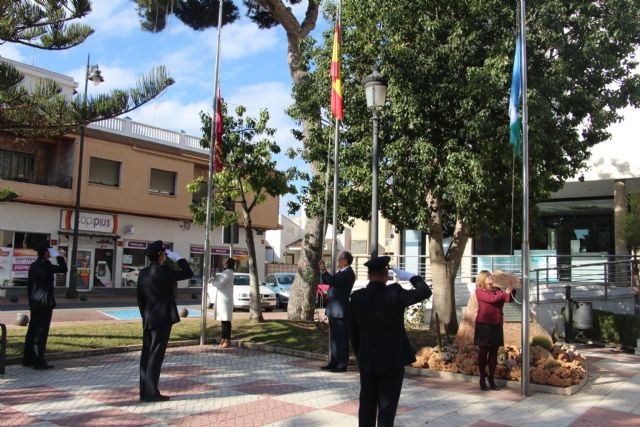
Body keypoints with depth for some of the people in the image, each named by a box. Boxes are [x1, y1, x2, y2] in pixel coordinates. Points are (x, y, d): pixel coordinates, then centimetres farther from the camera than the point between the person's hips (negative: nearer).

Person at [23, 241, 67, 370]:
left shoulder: (33, 265, 10)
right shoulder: (45, 265, -15)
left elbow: (29, 285, 14)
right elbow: (63, 268, -13)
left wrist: (31, 302, 20)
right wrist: (58, 256, -5)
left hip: (35, 303, 9)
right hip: (45, 302, -8)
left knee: (32, 330, 13)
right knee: (41, 331, -4)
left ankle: (28, 359, 21)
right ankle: (38, 361, -1)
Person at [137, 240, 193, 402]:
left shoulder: (143, 273, 8)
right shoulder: (163, 271, -16)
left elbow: (140, 298, 13)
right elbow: (188, 273, -11)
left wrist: (145, 316, 19)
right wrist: (177, 258, -4)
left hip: (148, 320, 8)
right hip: (162, 319, -8)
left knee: (147, 355, 10)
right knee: (156, 355, -4)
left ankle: (144, 391, 15)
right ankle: (151, 392, 0)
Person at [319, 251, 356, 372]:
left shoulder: (348, 273, -14)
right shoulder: (341, 272, 17)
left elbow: (333, 281, -24)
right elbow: (327, 281, 19)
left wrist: (324, 270, -13)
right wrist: (323, 270, 6)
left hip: (340, 310, -10)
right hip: (333, 310, 10)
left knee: (341, 337, -3)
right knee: (333, 337, 14)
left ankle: (342, 364, 3)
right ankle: (334, 362, 22)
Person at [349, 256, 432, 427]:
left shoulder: (356, 297, -3)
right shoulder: (394, 293, -16)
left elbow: (353, 331, 4)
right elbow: (425, 291, -6)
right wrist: (411, 276, 7)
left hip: (366, 361, 4)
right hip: (392, 360, -4)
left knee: (367, 406, 14)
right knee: (386, 408, 4)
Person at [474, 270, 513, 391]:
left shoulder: (496, 290, 11)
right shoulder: (479, 291, -2)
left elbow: (507, 299, 5)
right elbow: (491, 299, -17)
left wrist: (509, 292, -13)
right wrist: (505, 292, -11)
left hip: (496, 325, 4)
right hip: (484, 325, -4)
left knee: (494, 353, 6)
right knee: (483, 352, 1)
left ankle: (491, 379, 15)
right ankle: (482, 380, 9)